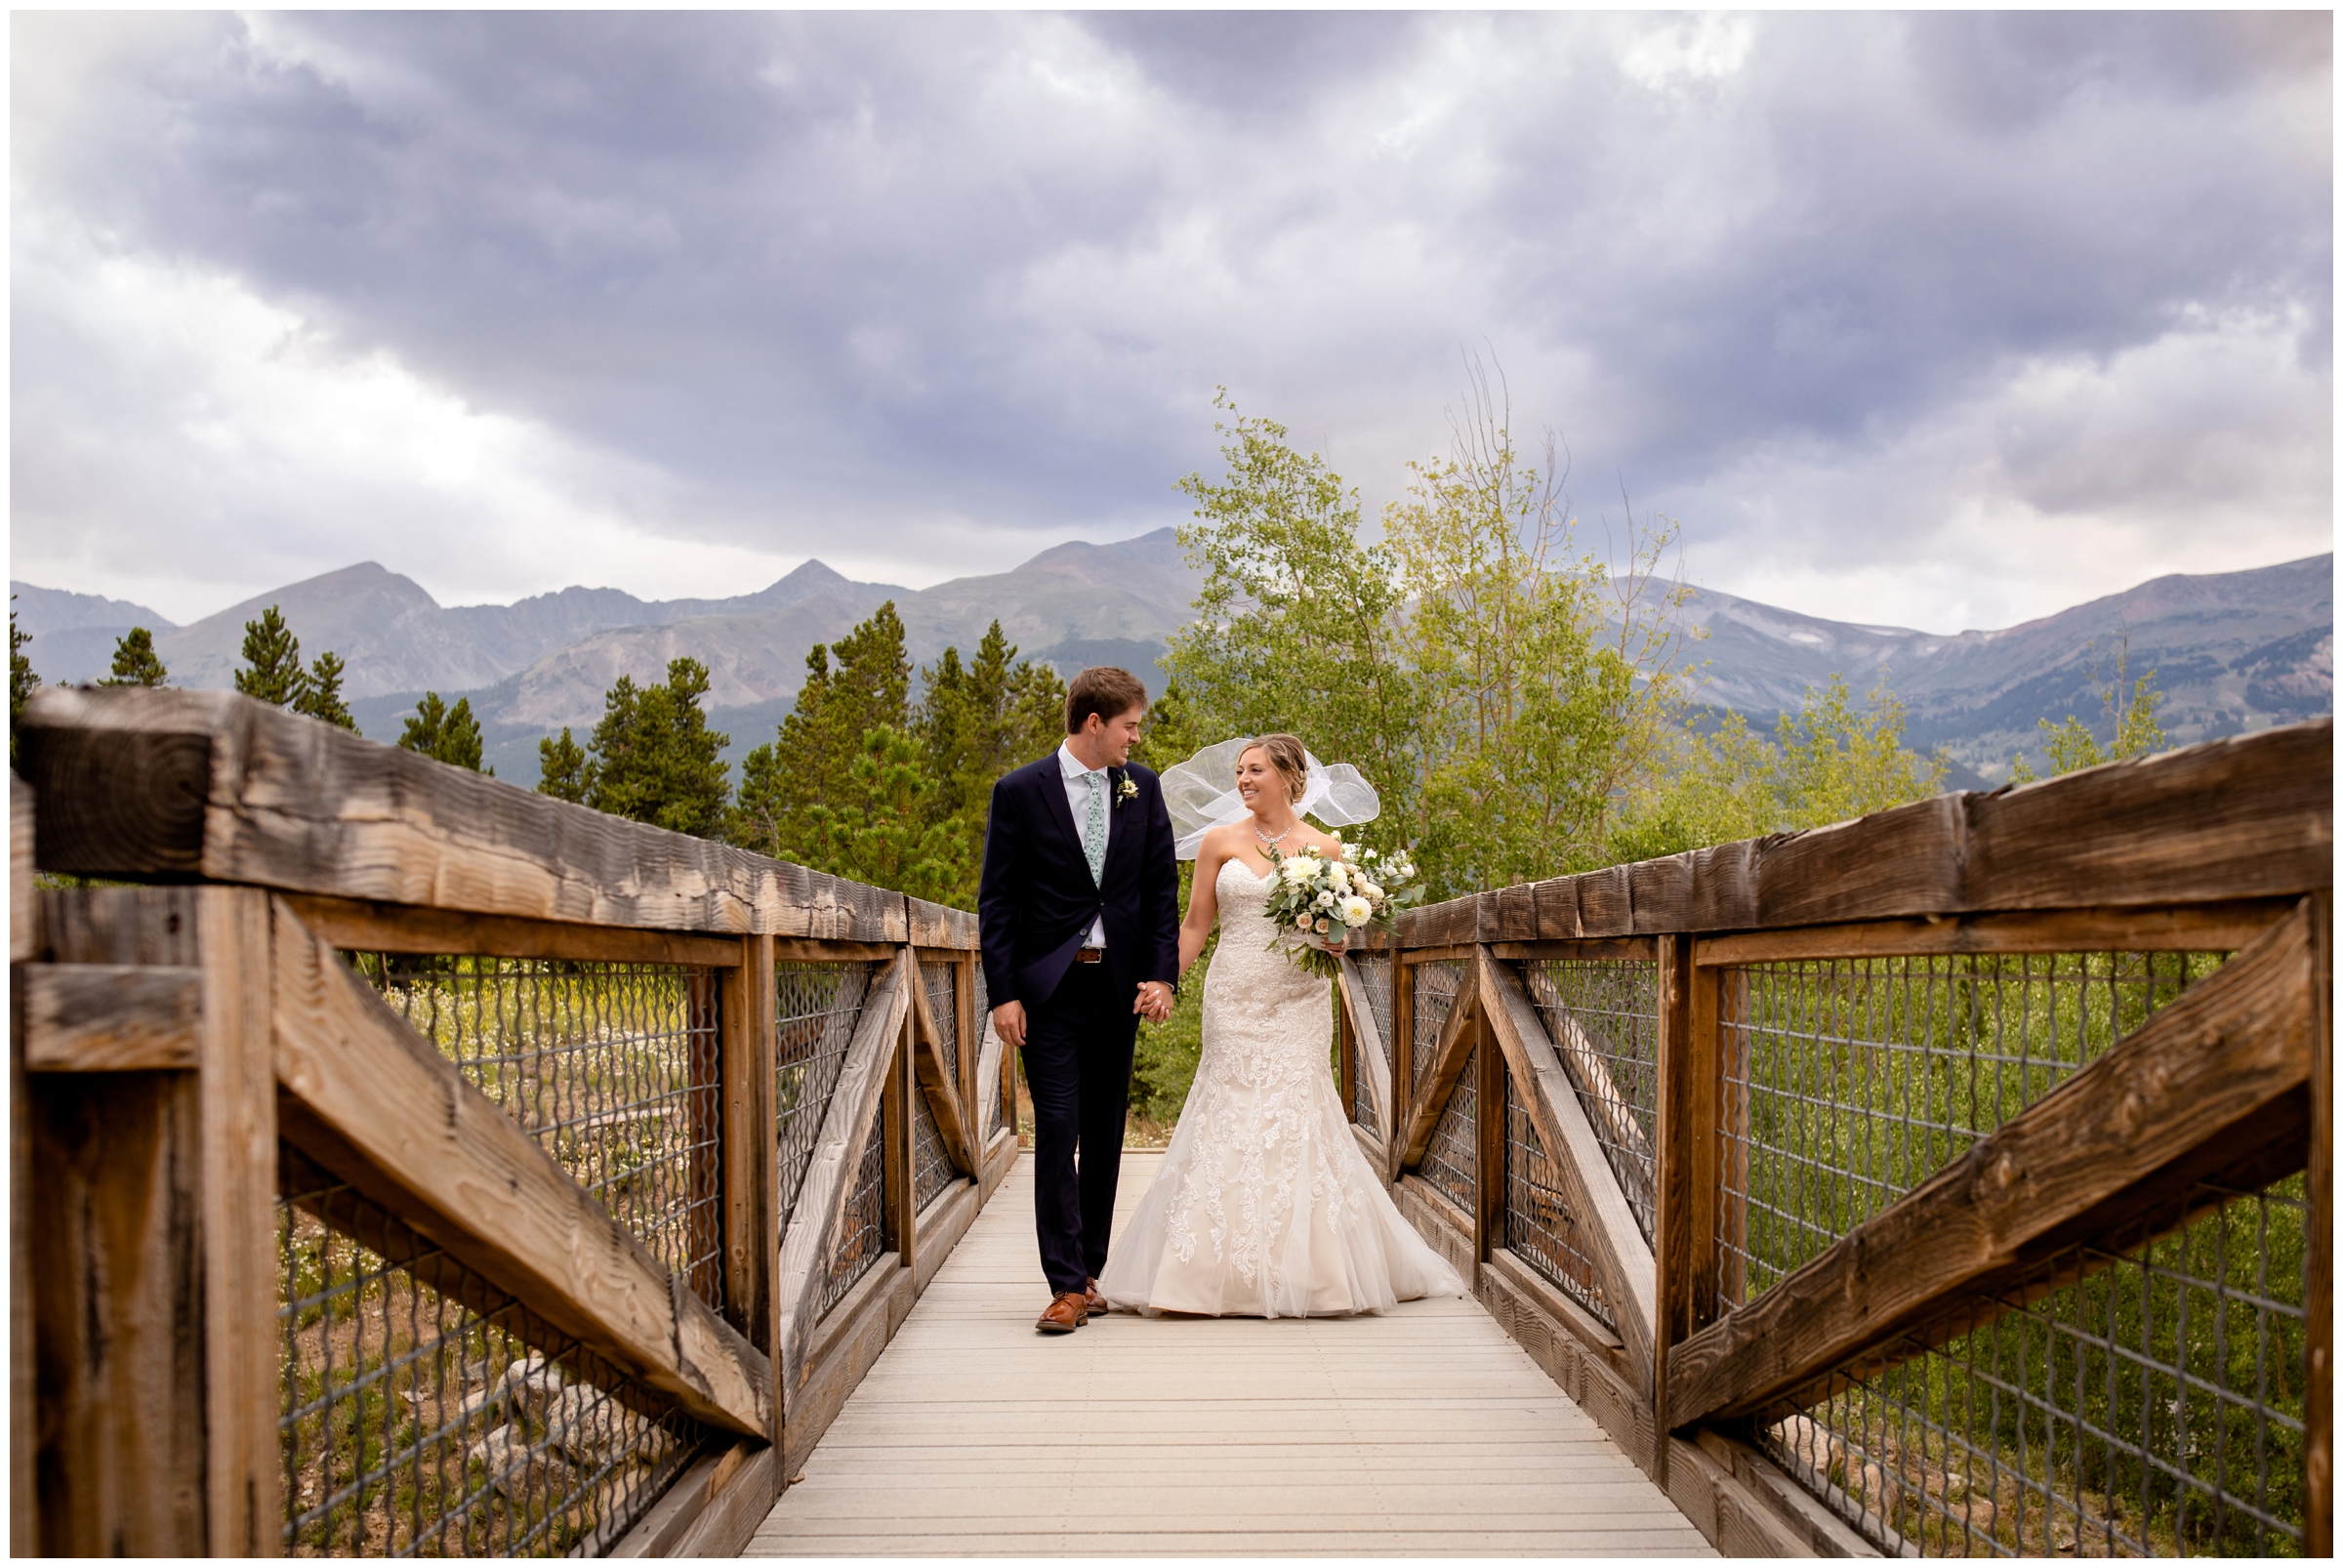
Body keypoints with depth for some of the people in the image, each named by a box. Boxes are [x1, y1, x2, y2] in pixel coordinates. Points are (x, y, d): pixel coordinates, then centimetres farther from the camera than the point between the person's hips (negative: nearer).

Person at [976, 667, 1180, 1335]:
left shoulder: (1142, 788, 6)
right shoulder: (1020, 791, -4)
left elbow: (1162, 889, 8)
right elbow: (996, 900, -4)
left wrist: (1163, 974, -2)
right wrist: (1003, 993, -10)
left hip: (1120, 986, 4)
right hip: (1049, 986, -4)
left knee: (1105, 1134, 10)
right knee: (1057, 1131, -7)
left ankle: (1088, 1273, 22)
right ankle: (1067, 1286, -2)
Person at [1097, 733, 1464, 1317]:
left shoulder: (1325, 848, 5)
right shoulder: (1220, 841, 6)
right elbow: (1195, 925, 8)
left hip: (1297, 1003, 0)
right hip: (1234, 1000, 0)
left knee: (1297, 1120, -2)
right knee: (1231, 1121, -1)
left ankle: (1306, 1271, 12)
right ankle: (1231, 1271, 10)